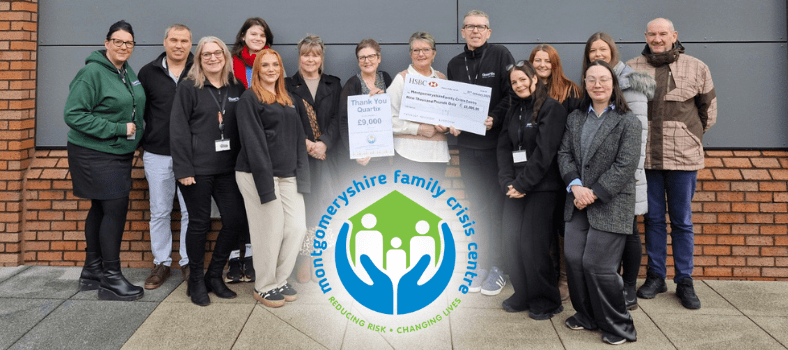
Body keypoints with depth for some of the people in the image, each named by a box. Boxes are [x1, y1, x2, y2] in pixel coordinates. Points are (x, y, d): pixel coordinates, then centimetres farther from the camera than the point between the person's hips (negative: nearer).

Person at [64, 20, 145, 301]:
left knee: (101, 209, 14)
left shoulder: (127, 72, 10)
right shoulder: (93, 72, -15)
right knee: (115, 210, -8)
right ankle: (111, 279, 1)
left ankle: (92, 271, 25)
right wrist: (118, 129, -20)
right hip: (95, 154, -8)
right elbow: (73, 114, -19)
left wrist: (133, 137, 10)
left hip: (119, 153, 8)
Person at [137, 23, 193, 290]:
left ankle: (188, 262, 19)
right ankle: (161, 263, 22)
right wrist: (142, 144, 8)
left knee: (191, 211, 5)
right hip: (157, 155, 2)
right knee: (159, 212, 10)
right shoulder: (149, 72, 5)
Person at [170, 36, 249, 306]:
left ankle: (214, 276, 21)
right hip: (197, 169, -4)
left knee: (236, 220, 1)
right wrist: (184, 169, -12)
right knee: (199, 223, 4)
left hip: (228, 168, 4)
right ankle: (196, 281, 21)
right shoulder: (188, 87, -1)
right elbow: (178, 129, -6)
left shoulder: (236, 88, 11)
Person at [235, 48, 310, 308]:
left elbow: (298, 138, 17)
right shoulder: (249, 98, -3)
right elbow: (253, 142, -11)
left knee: (297, 228, 2)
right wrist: (265, 182, -17)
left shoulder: (289, 100, 18)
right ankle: (264, 287, 15)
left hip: (287, 175, 6)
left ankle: (280, 281, 19)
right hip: (257, 174, -6)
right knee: (270, 230, -3)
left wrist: (301, 174, 7)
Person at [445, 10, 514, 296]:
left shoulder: (500, 55, -1)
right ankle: (483, 264, 19)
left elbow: (512, 94, -7)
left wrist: (494, 118, -19)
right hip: (467, 144, 4)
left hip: (495, 141, -4)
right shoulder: (454, 64, 13)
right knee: (478, 208, 10)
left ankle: (498, 267, 11)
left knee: (496, 207, 0)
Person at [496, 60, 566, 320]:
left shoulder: (552, 108, -4)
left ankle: (545, 301, 8)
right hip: (515, 187, 6)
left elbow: (544, 152, -12)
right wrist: (507, 182, -4)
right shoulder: (514, 110, 17)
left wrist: (523, 184, -13)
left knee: (532, 243, -8)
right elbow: (504, 147, 10)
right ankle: (522, 295, 17)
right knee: (512, 240, 3)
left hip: (540, 187, -6)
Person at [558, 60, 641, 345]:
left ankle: (619, 326, 12)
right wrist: (576, 186, -9)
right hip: (578, 203, 5)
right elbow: (565, 154, 7)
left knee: (596, 264, -8)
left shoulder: (628, 122, -4)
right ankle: (587, 316, 23)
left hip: (610, 205, -5)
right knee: (573, 259, 2)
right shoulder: (575, 118, 13)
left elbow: (625, 166, -12)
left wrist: (594, 193, -14)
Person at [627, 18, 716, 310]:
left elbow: (708, 110, 13)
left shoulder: (696, 68, 3)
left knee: (682, 221, 7)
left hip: (683, 157, -1)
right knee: (653, 218, 10)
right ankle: (655, 276, 23)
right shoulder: (631, 69, 3)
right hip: (645, 156, 1)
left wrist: (690, 137, 13)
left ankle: (684, 281, 18)